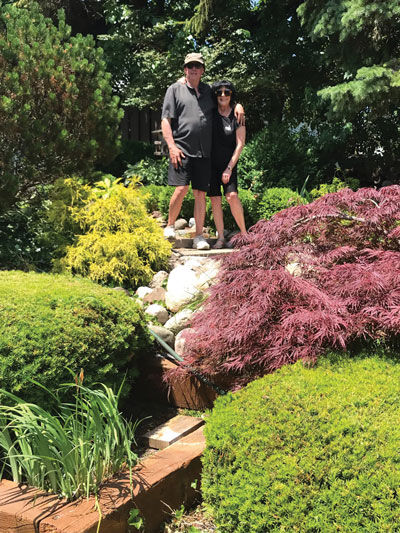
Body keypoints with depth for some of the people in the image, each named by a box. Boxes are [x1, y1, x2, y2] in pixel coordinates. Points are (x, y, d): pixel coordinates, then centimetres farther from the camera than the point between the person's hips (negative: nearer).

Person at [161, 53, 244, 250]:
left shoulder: (208, 91, 17)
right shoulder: (175, 89, 6)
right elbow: (165, 120, 0)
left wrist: (237, 105, 11)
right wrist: (172, 146, -11)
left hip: (204, 152, 4)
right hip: (182, 150, -4)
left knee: (200, 194, 3)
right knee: (181, 189, -14)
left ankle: (199, 236, 8)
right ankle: (170, 226, 8)